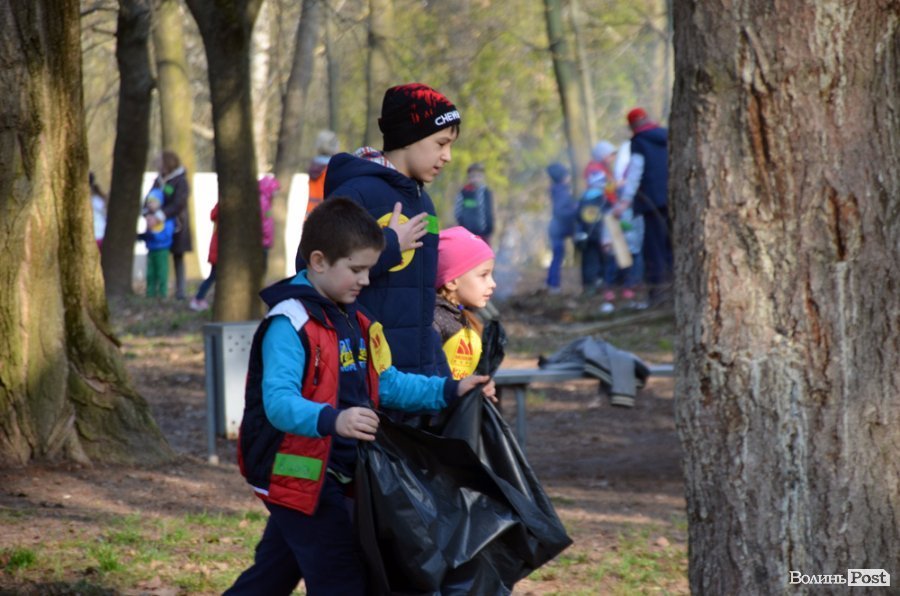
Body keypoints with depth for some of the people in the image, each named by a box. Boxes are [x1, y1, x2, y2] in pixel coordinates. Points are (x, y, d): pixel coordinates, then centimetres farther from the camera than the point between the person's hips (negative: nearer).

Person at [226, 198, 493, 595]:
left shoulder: (354, 322, 11)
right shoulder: (290, 323, -19)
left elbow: (385, 383, 17)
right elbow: (279, 401, -29)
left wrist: (449, 391, 6)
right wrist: (332, 420, -47)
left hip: (332, 476, 9)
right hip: (297, 475, -9)